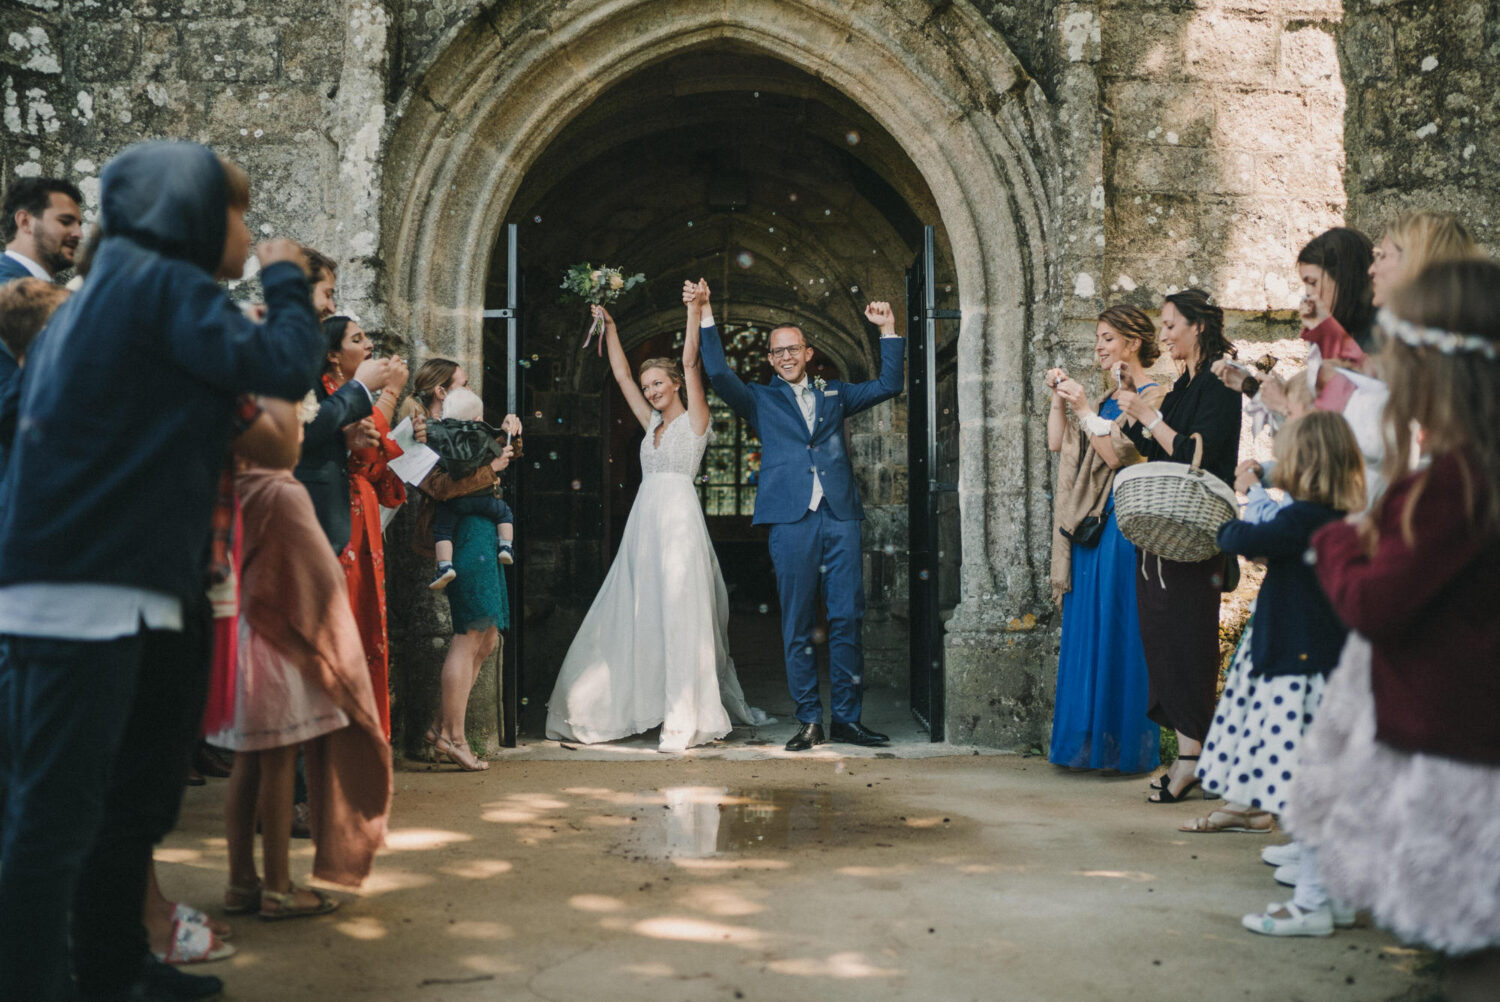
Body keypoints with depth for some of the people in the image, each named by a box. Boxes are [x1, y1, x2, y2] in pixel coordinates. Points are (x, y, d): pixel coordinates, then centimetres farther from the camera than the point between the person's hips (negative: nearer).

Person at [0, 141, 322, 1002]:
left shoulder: (108, 288, 22)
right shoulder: (166, 283, -6)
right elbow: (284, 368, -12)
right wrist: (287, 281, 4)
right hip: (84, 589, -10)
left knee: (132, 801, 16)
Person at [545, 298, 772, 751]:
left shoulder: (694, 419, 3)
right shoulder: (652, 422, 20)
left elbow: (691, 362, -7)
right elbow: (622, 375, 24)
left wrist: (694, 310, -13)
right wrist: (609, 327, 24)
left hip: (679, 518, -7)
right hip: (644, 522, 7)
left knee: (680, 615, -9)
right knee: (636, 616, 6)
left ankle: (688, 719, -9)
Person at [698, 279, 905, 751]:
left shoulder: (834, 394, 21)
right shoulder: (761, 400, 14)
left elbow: (888, 385, 21)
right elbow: (719, 373, 0)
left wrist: (888, 330, 14)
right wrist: (705, 315, -6)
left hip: (840, 517, 2)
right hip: (791, 518, -2)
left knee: (848, 619, -1)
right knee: (797, 626, 0)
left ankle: (847, 718, 7)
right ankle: (809, 721, 7)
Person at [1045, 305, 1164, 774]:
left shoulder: (1151, 396, -7)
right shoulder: (1107, 397, 18)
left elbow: (1116, 454, -15)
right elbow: (1056, 443, 16)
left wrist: (1084, 410, -16)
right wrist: (1059, 399, 5)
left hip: (1122, 522, -8)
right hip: (1090, 524, 9)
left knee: (1118, 631, -5)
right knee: (1085, 629, 10)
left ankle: (1125, 745, 3)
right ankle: (1089, 741, 18)